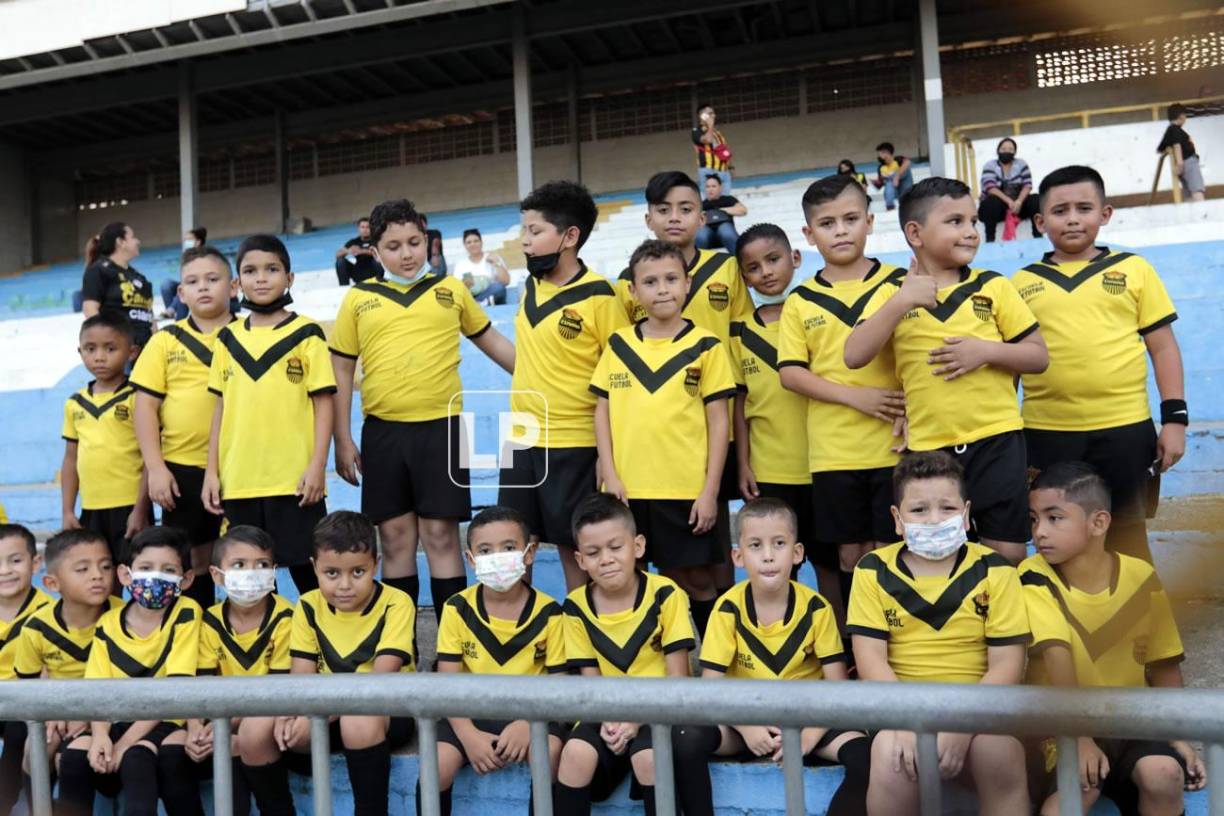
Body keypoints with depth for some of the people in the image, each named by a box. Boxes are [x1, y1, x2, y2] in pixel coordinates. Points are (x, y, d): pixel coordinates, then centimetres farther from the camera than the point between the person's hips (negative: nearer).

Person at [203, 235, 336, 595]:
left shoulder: (306, 334, -1)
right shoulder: (227, 339, 10)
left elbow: (323, 404, -3)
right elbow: (221, 407, 12)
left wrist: (317, 465, -12)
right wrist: (212, 471, 7)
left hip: (294, 478, -4)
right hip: (239, 481, 4)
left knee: (304, 566, 1)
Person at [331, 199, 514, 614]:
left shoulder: (452, 290, 7)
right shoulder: (358, 298, 7)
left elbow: (491, 340, 18)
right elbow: (341, 370, 9)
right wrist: (342, 441, 4)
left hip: (441, 427, -1)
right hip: (382, 432, 1)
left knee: (441, 535, 0)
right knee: (395, 536, 7)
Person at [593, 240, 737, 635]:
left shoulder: (705, 346, -1)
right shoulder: (618, 344, 6)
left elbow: (718, 420, -1)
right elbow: (602, 411, 8)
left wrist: (710, 490, -6)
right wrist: (610, 476, -2)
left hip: (687, 491, -2)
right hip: (626, 489, 3)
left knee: (696, 581, 7)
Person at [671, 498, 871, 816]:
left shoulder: (816, 608, -10)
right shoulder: (728, 609, -11)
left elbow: (837, 685, -8)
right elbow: (711, 686, -10)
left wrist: (811, 734, -23)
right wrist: (746, 727, -26)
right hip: (747, 719, 0)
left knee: (864, 753, -29)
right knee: (685, 738, -29)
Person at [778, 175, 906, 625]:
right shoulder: (801, 301, 5)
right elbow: (790, 373, 0)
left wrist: (914, 409, -13)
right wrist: (855, 396, -13)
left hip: (894, 445, -1)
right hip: (833, 451, 1)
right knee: (849, 555, 9)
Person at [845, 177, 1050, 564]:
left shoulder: (994, 287, 2)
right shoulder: (892, 293, 1)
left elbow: (1039, 357, 4)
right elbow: (854, 356, -12)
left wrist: (986, 350, -14)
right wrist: (900, 302, -21)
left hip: (996, 440, 0)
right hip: (928, 448, 0)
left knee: (1008, 554, 4)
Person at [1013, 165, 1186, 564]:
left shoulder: (1133, 269, 5)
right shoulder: (1023, 282, 7)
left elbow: (1162, 346, 5)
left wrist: (1174, 417, -2)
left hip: (1125, 428, -1)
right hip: (1046, 432, 1)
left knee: (1127, 536, 11)